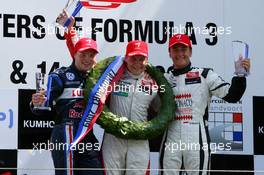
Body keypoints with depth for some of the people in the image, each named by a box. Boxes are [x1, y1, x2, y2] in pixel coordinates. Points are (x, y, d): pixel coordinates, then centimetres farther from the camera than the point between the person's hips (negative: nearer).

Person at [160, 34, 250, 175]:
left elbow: (231, 95, -2)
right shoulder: (164, 79, 13)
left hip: (197, 141, -3)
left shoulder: (205, 75, 4)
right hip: (171, 141, 3)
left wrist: (240, 75, -18)